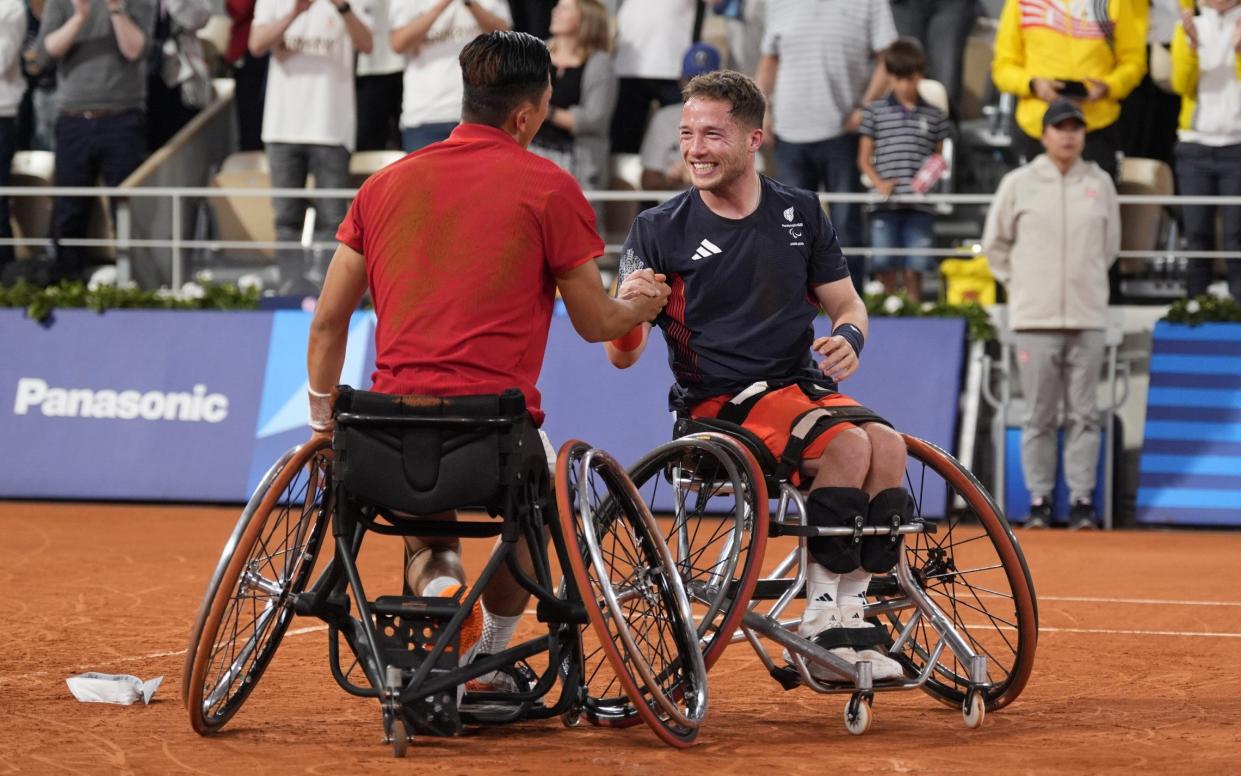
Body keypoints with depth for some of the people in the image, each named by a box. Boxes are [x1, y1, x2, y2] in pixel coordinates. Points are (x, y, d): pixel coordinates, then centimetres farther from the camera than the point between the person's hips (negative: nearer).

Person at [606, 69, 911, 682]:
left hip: (802, 389, 4)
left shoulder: (800, 213, 9)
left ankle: (848, 618, -19)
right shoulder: (659, 229, -1)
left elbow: (845, 302, 18)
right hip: (715, 406, -4)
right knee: (847, 444, -30)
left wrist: (849, 337, -6)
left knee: (888, 444, -26)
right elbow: (623, 355, -3)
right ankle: (823, 619, -23)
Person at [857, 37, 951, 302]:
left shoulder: (934, 116, 11)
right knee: (885, 269, -3)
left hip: (920, 206, 0)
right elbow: (864, 159, 9)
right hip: (885, 205, 0)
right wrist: (878, 183, -9)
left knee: (913, 271, -1)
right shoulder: (875, 112, 9)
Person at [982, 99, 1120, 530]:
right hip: (1035, 317, -1)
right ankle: (1039, 499, 6)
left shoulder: (1100, 184, 7)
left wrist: (1087, 282, 14)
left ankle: (1082, 500, 5)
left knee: (1084, 413, 1)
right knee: (1040, 414, 0)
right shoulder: (1019, 184, 3)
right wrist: (1018, 284, 7)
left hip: (1087, 317, 1)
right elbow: (995, 243, 11)